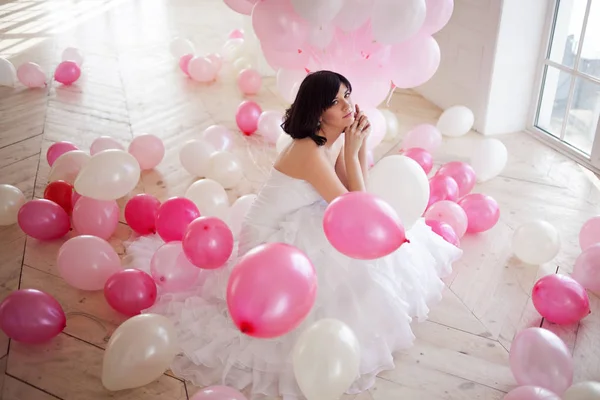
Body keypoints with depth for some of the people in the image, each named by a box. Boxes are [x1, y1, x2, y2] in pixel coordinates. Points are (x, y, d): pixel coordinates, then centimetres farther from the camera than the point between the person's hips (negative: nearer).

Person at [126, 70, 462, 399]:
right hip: (274, 241, -9)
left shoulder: (335, 139, -4)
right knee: (358, 267, -15)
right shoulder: (310, 153, -32)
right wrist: (351, 152, -25)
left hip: (299, 226, 9)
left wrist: (361, 144, -11)